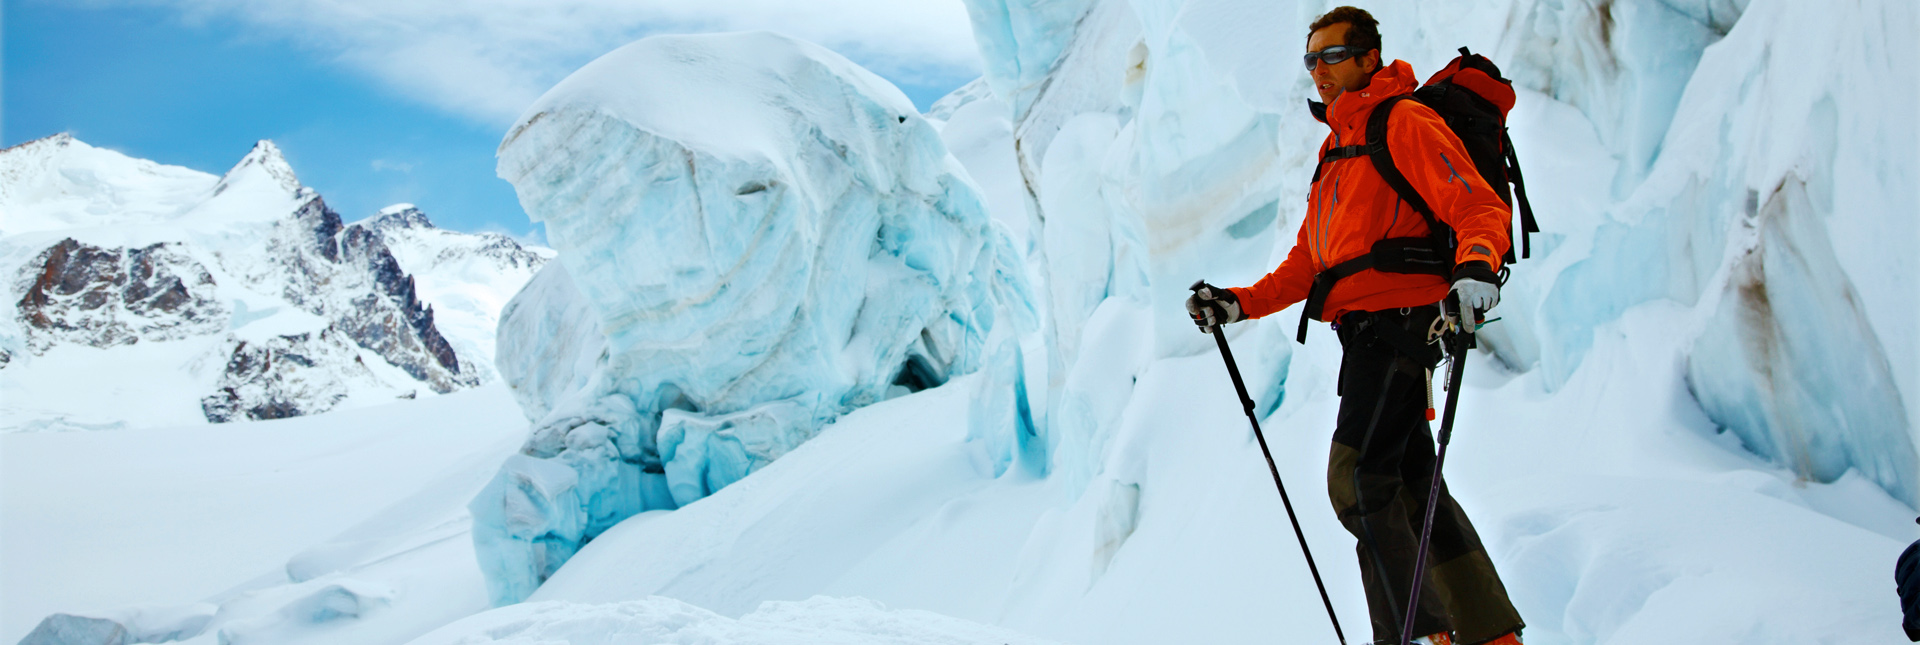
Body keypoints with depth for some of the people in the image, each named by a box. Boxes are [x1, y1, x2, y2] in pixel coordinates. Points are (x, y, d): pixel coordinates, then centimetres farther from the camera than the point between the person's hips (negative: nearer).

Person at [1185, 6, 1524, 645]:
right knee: (1411, 483, 10)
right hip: (1367, 333, 9)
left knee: (1357, 478, -13)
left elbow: (1480, 207, -15)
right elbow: (1307, 262, 23)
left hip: (1395, 321, -9)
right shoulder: (1335, 148, 24)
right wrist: (1240, 303, 13)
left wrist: (1476, 265, -35)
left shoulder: (1405, 124, -4)